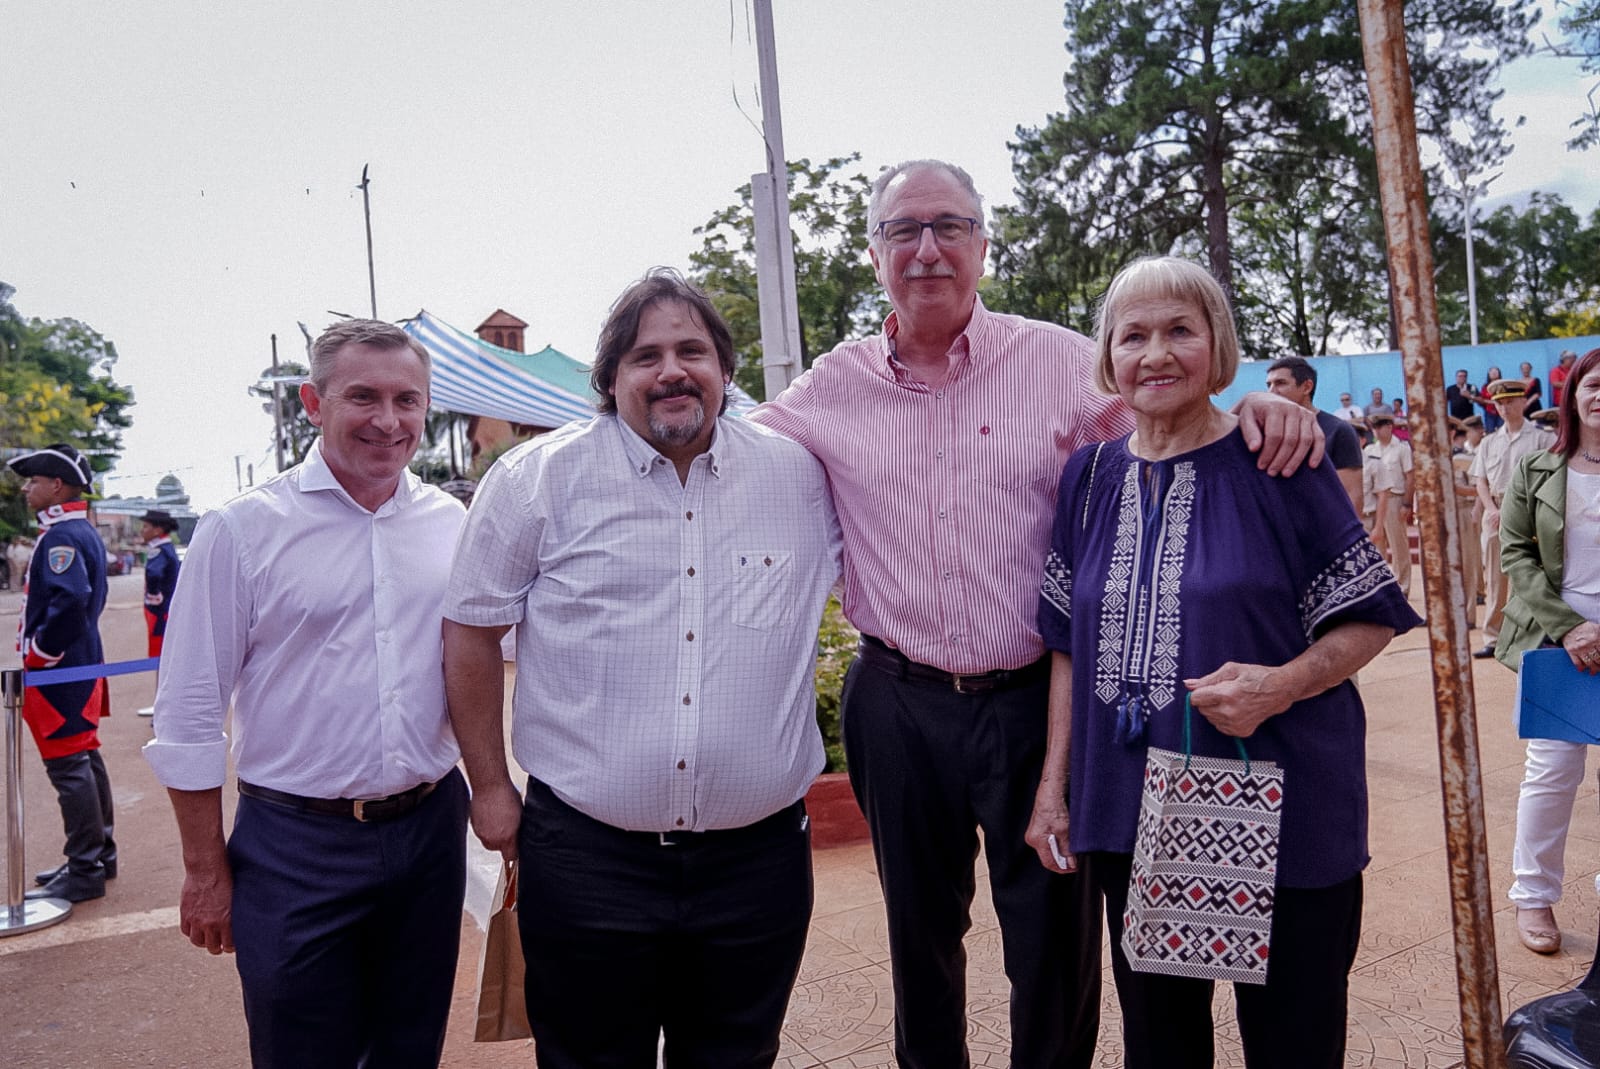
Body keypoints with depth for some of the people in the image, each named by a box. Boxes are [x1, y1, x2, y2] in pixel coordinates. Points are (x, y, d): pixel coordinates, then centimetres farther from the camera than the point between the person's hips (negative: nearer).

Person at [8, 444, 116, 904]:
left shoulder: (61, 537, -18)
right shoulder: (85, 532, 13)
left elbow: (70, 600, -31)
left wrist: (39, 654, -20)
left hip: (58, 673, -10)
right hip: (81, 663, 10)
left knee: (68, 767, -4)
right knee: (86, 760, 16)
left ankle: (84, 873, 4)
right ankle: (99, 853, 27)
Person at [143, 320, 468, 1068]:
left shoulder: (449, 522, 3)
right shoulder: (244, 529, -8)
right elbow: (190, 714, -5)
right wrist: (205, 873, -4)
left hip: (431, 830, 4)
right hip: (296, 844, -3)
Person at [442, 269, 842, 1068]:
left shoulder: (803, 477, 1)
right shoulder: (539, 478, -4)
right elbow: (472, 628, 1)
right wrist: (489, 786, 3)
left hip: (758, 852, 2)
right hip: (586, 857, -1)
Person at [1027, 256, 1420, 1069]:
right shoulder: (1090, 476, 4)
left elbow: (1371, 615, -3)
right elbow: (1069, 644, 7)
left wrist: (1282, 685, -21)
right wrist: (1053, 784, 4)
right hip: (1130, 816, 3)